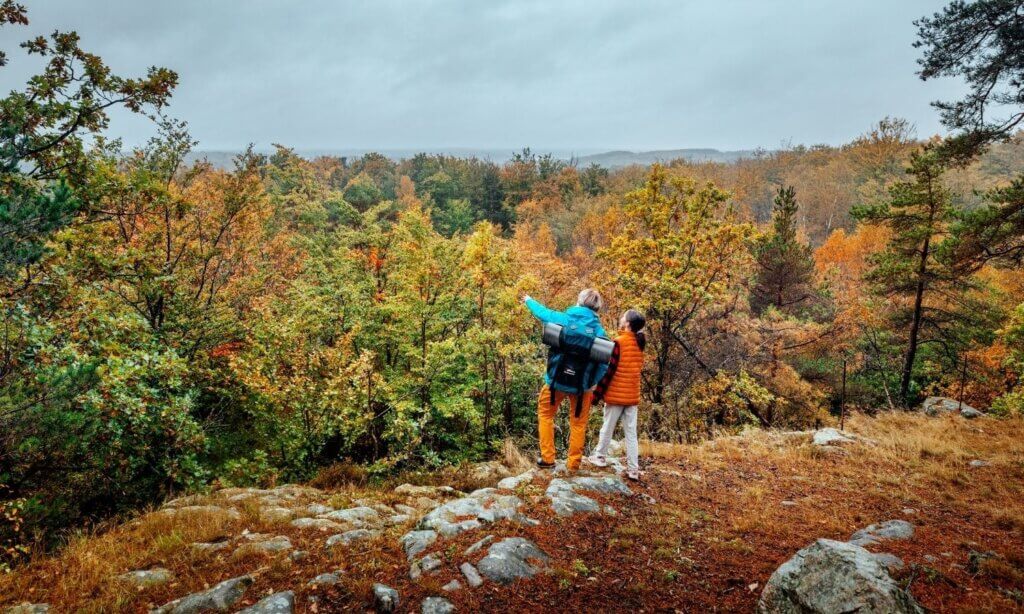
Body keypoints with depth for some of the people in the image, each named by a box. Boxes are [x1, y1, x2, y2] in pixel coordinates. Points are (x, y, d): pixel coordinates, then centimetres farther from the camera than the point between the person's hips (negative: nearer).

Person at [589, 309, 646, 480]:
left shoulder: (619, 342, -15)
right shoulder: (639, 343, 6)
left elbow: (609, 370, -16)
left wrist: (597, 393, -11)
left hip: (616, 394, -6)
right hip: (633, 395, 6)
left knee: (607, 427, 11)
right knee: (631, 432, 6)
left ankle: (600, 457, 25)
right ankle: (633, 469, 4)